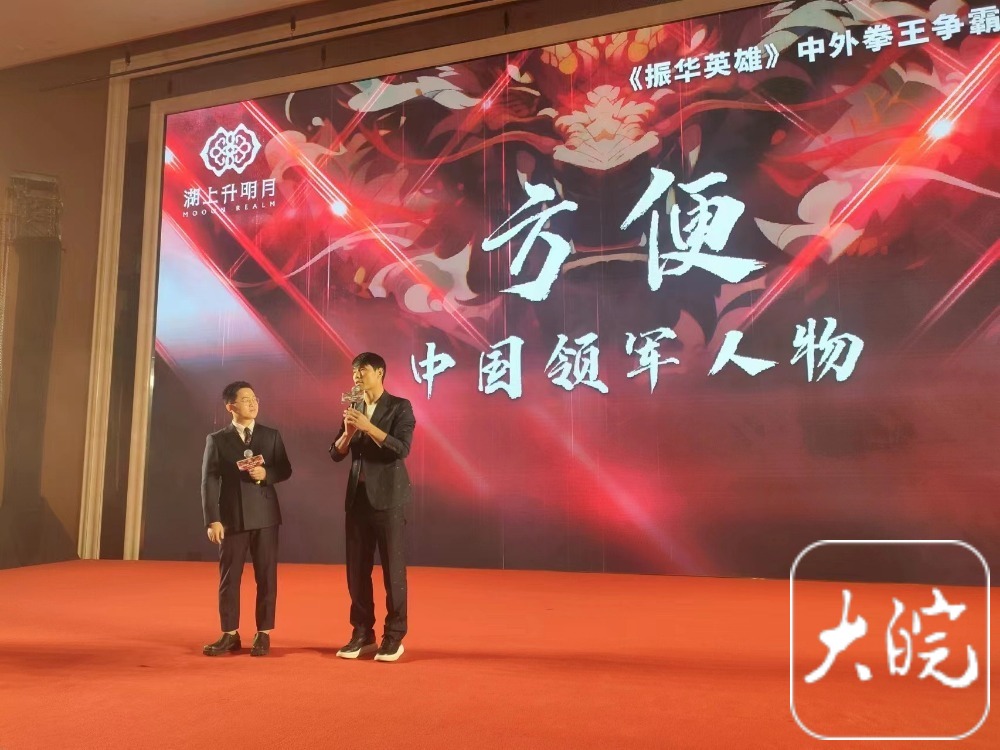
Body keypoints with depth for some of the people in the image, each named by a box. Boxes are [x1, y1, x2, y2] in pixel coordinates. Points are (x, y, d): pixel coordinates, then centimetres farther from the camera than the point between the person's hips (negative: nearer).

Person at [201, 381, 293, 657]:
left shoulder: (271, 435, 7)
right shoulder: (217, 439, 2)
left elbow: (285, 470, 7)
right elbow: (209, 481, -3)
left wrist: (266, 474, -15)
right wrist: (212, 520, -11)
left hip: (265, 516, 1)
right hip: (232, 517, -1)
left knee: (266, 576, 3)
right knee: (228, 577, 5)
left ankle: (263, 634, 12)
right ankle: (230, 635, 15)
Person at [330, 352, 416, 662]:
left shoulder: (400, 406, -3)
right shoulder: (354, 409, 13)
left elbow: (402, 449, -15)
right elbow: (335, 454, 8)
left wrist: (369, 427, -21)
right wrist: (348, 432, -11)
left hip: (387, 497, -5)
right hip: (357, 496, 6)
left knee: (393, 568, 0)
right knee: (357, 569, 8)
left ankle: (394, 636, 9)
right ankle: (362, 634, 19)